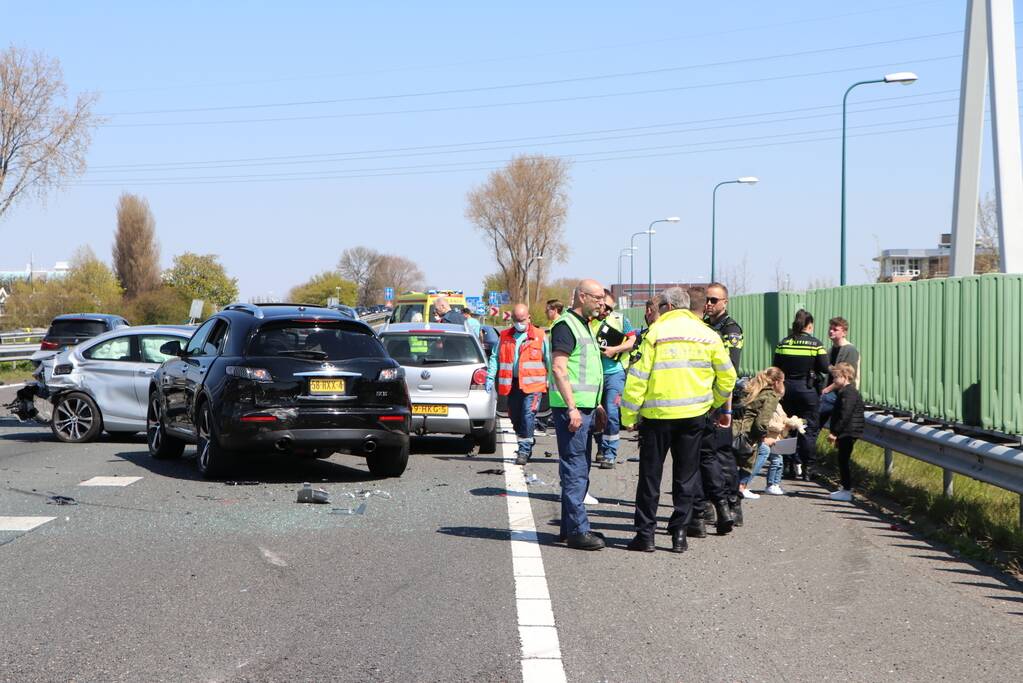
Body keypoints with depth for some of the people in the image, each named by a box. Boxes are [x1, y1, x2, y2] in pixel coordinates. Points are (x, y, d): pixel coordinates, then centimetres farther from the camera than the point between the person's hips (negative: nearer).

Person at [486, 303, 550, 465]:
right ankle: (527, 443, 27)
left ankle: (524, 450, -10)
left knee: (528, 416, -14)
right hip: (513, 383, 5)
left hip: (533, 384, -4)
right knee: (515, 418, 9)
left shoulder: (539, 336, 2)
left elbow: (548, 360, 5)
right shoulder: (505, 336, 12)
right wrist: (490, 377, 1)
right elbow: (495, 357, 12)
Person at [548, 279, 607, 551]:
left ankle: (571, 526, 21)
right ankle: (577, 531, -8)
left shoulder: (583, 325, 20)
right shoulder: (565, 325, -11)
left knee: (579, 470, 14)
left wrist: (596, 406, 24)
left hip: (584, 407, 10)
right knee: (575, 470, -9)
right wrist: (572, 408, -23)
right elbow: (559, 369, -19)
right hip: (571, 408, -10)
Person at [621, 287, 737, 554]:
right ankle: (679, 534, 9)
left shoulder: (656, 333, -6)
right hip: (694, 414, 3)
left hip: (657, 414, -3)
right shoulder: (707, 335, 4)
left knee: (650, 475, 6)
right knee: (686, 476, 11)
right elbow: (727, 376, 7)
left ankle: (645, 534, 7)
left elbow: (638, 378, -9)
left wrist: (628, 416, -4)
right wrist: (715, 402, 23)